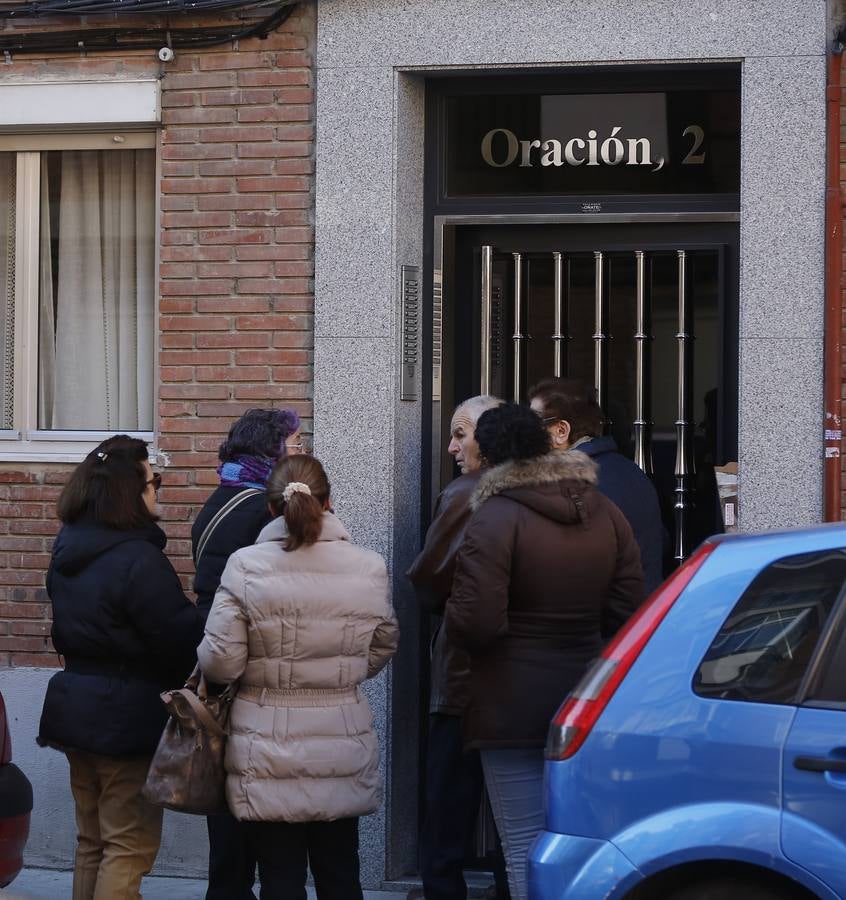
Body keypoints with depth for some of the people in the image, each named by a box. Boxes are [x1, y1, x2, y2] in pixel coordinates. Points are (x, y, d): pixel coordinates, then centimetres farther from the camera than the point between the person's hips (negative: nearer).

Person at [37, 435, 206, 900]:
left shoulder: (67, 553, 6)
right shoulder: (138, 559, -21)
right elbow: (180, 636, -19)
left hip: (76, 709, 8)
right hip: (128, 717, -8)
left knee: (91, 842, 17)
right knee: (130, 845, -1)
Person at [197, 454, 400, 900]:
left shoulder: (245, 567, -12)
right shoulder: (369, 568, -4)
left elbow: (220, 664, -12)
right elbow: (382, 650, 9)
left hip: (269, 755, -2)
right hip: (343, 751, 2)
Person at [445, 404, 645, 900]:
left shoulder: (496, 518, -14)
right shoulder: (606, 513, 6)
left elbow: (474, 622, -19)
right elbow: (628, 610, 6)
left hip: (514, 708, -6)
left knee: (526, 847, -2)